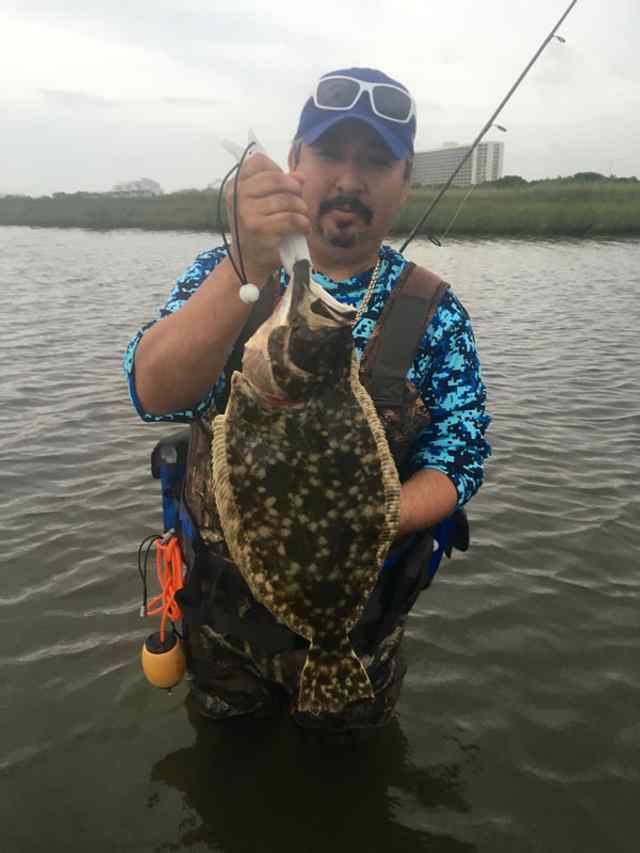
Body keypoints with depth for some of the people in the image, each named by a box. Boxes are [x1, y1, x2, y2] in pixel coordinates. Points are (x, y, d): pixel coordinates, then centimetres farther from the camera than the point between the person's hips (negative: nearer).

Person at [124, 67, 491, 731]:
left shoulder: (432, 310, -9)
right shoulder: (222, 275, -10)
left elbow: (458, 463, -10)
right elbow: (154, 394, -27)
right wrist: (248, 271, -43)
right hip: (222, 604, 1)